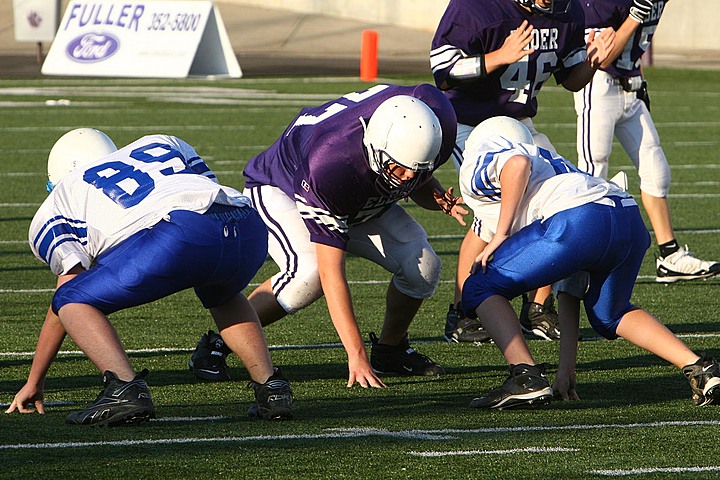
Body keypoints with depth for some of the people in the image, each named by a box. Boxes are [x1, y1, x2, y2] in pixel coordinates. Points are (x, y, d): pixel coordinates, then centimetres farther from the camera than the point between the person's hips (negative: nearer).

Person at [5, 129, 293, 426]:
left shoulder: (59, 204, 26)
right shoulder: (165, 145, 39)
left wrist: (34, 382, 32)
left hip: (181, 234, -5)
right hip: (250, 229, 5)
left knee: (74, 302, 12)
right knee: (222, 296, 39)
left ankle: (125, 388, -10)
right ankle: (269, 385, 21)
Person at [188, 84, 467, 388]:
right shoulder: (332, 162, -46)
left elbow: (416, 181, -1)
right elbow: (331, 271, -43)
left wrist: (439, 199, -25)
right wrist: (356, 355, -47)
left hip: (363, 200, 6)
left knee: (422, 267, -14)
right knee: (309, 275, -32)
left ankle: (390, 350, 12)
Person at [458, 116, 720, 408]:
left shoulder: (478, 165, 21)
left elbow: (518, 163, -8)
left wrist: (500, 236, 1)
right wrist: (567, 367, 35)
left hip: (579, 221, -8)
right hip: (631, 221, 8)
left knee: (480, 291, 10)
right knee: (608, 317, 33)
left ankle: (526, 377, -7)